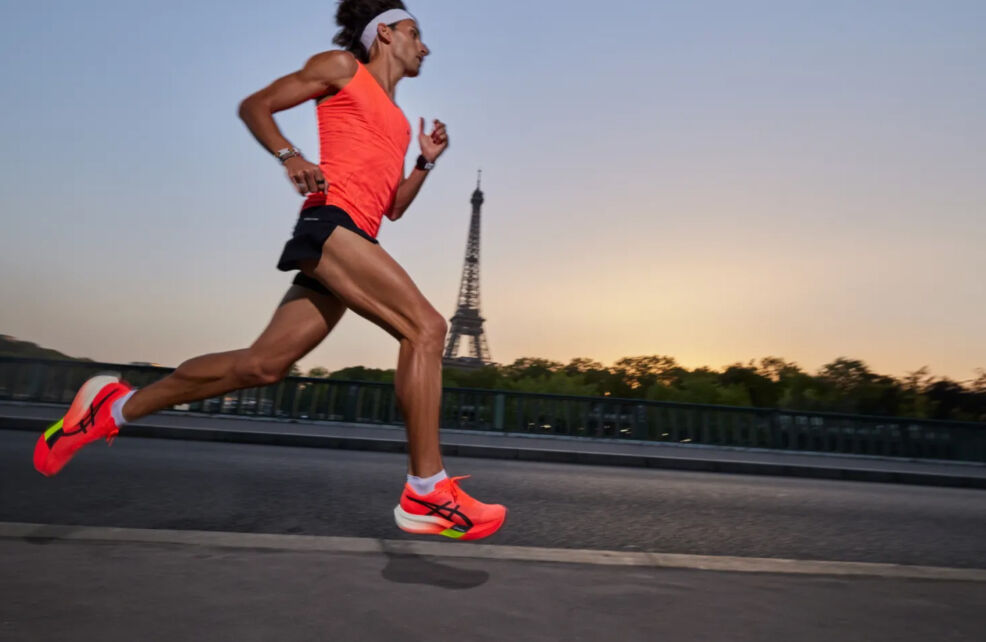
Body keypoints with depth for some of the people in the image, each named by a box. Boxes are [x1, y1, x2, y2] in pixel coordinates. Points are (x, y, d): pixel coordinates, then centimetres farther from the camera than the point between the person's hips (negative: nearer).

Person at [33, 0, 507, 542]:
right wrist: (290, 156, -7)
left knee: (261, 364, 5)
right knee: (425, 327, -20)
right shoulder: (341, 67, 11)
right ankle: (426, 493, -18)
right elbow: (254, 105, 10)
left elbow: (394, 207, 26)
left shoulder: (396, 119, 30)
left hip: (353, 241, 8)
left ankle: (116, 407, 22)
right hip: (330, 219, -8)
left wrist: (428, 161, 15)